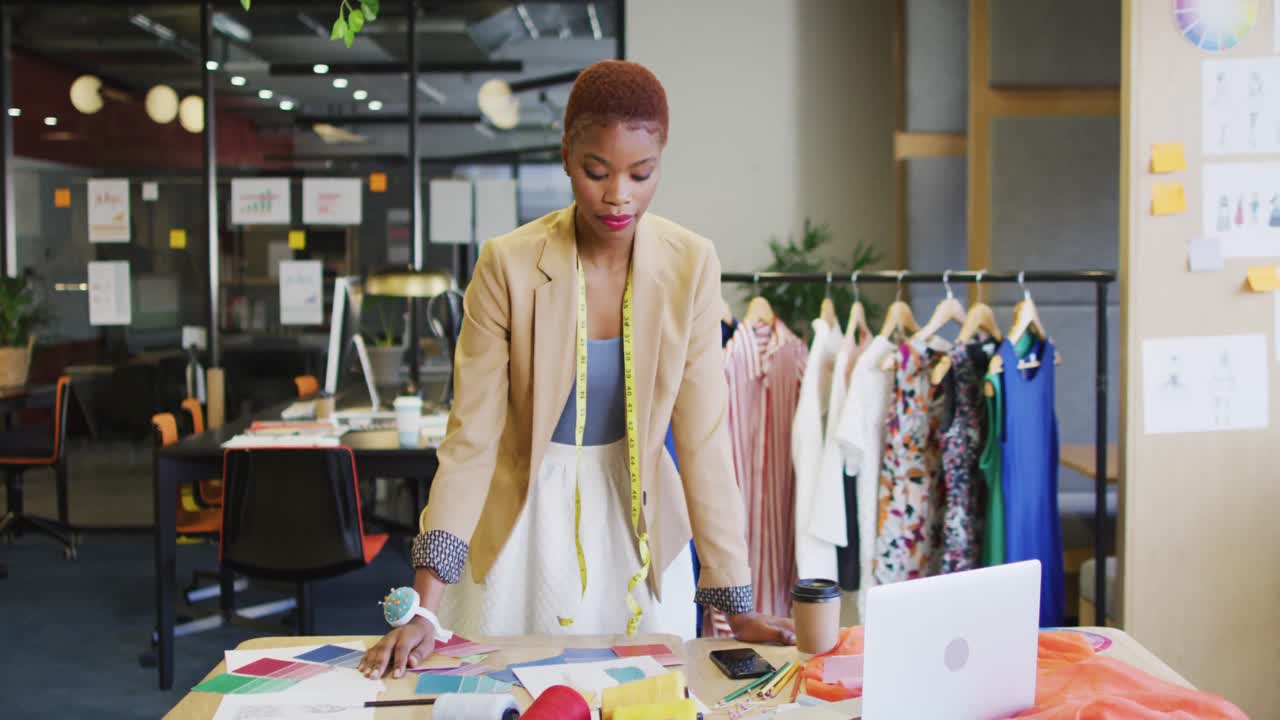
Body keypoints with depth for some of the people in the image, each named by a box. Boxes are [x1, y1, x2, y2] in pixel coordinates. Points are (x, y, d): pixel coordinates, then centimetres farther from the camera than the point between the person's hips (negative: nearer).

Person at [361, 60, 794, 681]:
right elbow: (471, 435, -14)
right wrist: (425, 603, -20)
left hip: (640, 519, 2)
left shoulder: (691, 265, -10)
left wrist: (736, 605, -10)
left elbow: (702, 436, -9)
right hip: (527, 519, -1)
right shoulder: (509, 265, -15)